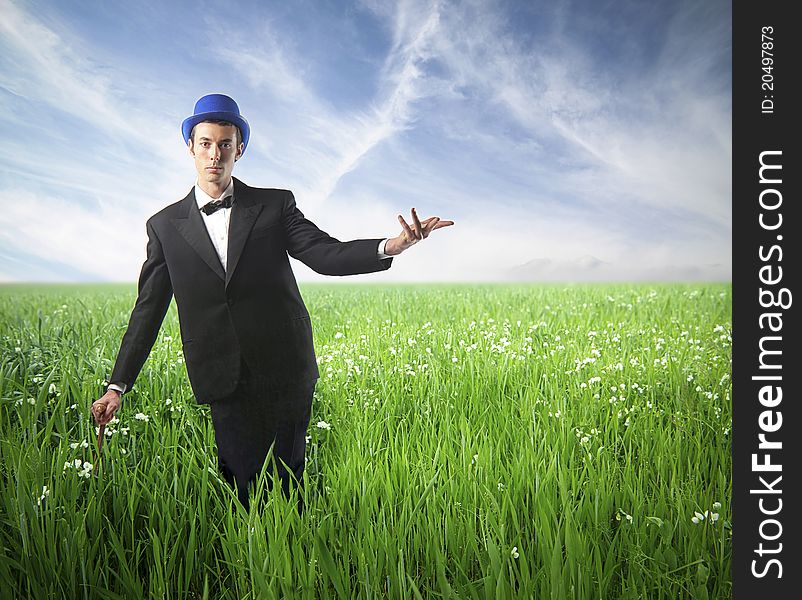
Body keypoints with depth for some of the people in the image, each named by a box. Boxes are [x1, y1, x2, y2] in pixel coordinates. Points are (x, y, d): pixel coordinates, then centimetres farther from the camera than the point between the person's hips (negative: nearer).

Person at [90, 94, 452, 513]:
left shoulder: (275, 205, 5)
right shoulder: (166, 226, 7)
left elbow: (325, 254, -7)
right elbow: (148, 309, 8)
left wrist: (392, 245, -25)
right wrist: (117, 386, 5)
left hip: (286, 371, 0)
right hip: (227, 382, 0)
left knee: (288, 484, 9)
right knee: (240, 488, 3)